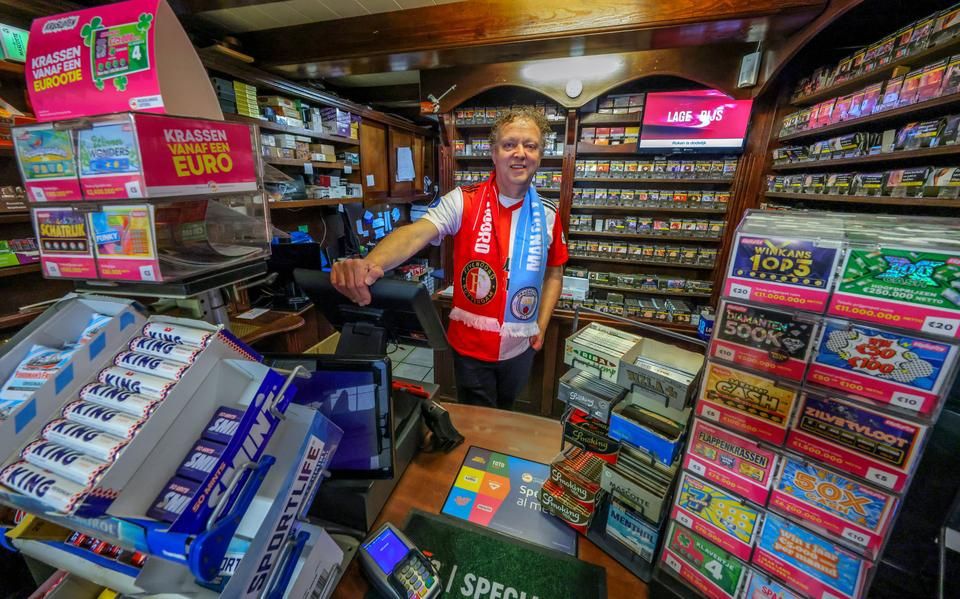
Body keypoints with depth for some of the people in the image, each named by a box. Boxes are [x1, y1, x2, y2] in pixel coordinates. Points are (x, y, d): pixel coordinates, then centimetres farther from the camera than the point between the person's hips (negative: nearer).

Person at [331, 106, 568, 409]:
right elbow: (415, 234, -30)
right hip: (470, 345, -3)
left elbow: (554, 273, 8)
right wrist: (370, 263, -50)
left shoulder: (548, 214, -3)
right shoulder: (462, 201, -14)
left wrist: (542, 325, 3)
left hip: (520, 347, 3)